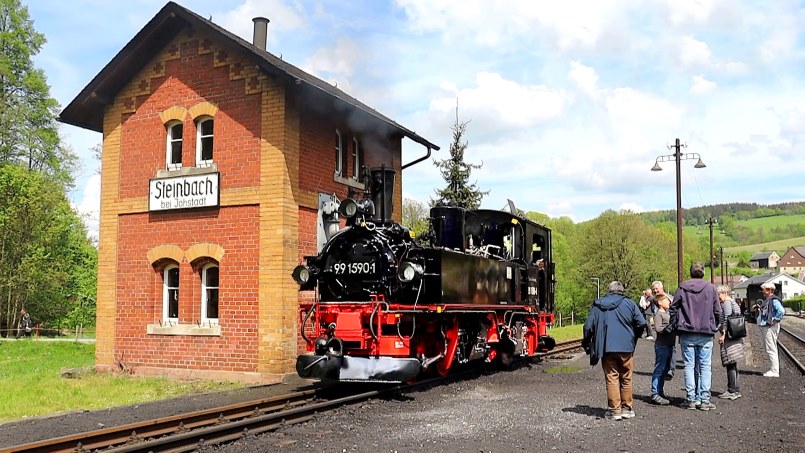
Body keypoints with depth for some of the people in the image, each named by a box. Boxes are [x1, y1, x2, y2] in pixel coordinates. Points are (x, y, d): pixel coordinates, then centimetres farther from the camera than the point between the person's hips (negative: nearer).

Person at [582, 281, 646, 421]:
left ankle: (615, 410, 4)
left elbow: (588, 326, 1)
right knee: (626, 379, 12)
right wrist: (634, 337, 15)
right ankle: (627, 408, 19)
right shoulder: (629, 303, 3)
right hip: (626, 347, 0)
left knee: (611, 379, 5)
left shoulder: (598, 305, 5)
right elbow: (641, 323, -3)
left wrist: (586, 344, 14)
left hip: (607, 348, 0)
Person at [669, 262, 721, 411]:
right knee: (705, 366, 4)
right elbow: (717, 311, 4)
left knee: (689, 366, 4)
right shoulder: (710, 288, 1)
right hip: (706, 334, 0)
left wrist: (676, 326, 13)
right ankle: (704, 399, 3)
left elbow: (673, 309, 2)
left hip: (687, 334, 0)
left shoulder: (682, 288, 1)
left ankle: (691, 399, 4)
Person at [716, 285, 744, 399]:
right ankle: (736, 390, 16)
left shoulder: (727, 303, -8)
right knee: (732, 364, 13)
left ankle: (732, 391, -6)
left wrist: (723, 334, -18)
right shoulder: (734, 303, 20)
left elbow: (727, 320, -17)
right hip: (735, 337, 10)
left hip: (729, 336, -10)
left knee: (730, 364, -7)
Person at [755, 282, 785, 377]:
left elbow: (781, 311, -29)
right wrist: (759, 309, 11)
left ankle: (775, 371, -4)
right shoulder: (767, 300, 16)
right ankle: (773, 368, 24)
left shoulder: (774, 300, -15)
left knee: (771, 350, -7)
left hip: (770, 328, -11)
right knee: (769, 349, 16)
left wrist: (775, 320, -22)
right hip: (764, 327, 11)